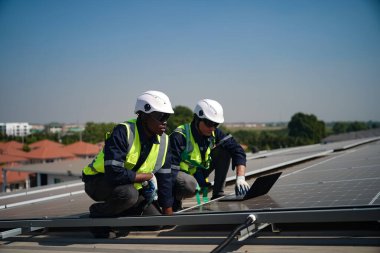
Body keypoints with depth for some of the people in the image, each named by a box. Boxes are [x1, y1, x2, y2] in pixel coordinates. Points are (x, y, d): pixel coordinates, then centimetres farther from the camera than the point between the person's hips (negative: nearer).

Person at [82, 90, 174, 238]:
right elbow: (114, 173, -36)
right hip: (98, 181, -7)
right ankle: (98, 213, -7)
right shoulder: (123, 132, -27)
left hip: (131, 186, 7)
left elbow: (164, 179, 1)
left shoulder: (164, 140, -6)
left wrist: (169, 216, 1)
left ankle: (117, 216, 17)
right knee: (128, 193, -37)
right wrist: (148, 176, -23)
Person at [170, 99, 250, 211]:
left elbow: (238, 151, -13)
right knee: (189, 185, -42)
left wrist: (240, 178, -26)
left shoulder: (215, 133, -7)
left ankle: (218, 195, -1)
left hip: (198, 174, 6)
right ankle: (175, 199, -6)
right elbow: (171, 168, -29)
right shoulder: (179, 136, -26)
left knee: (224, 151, -9)